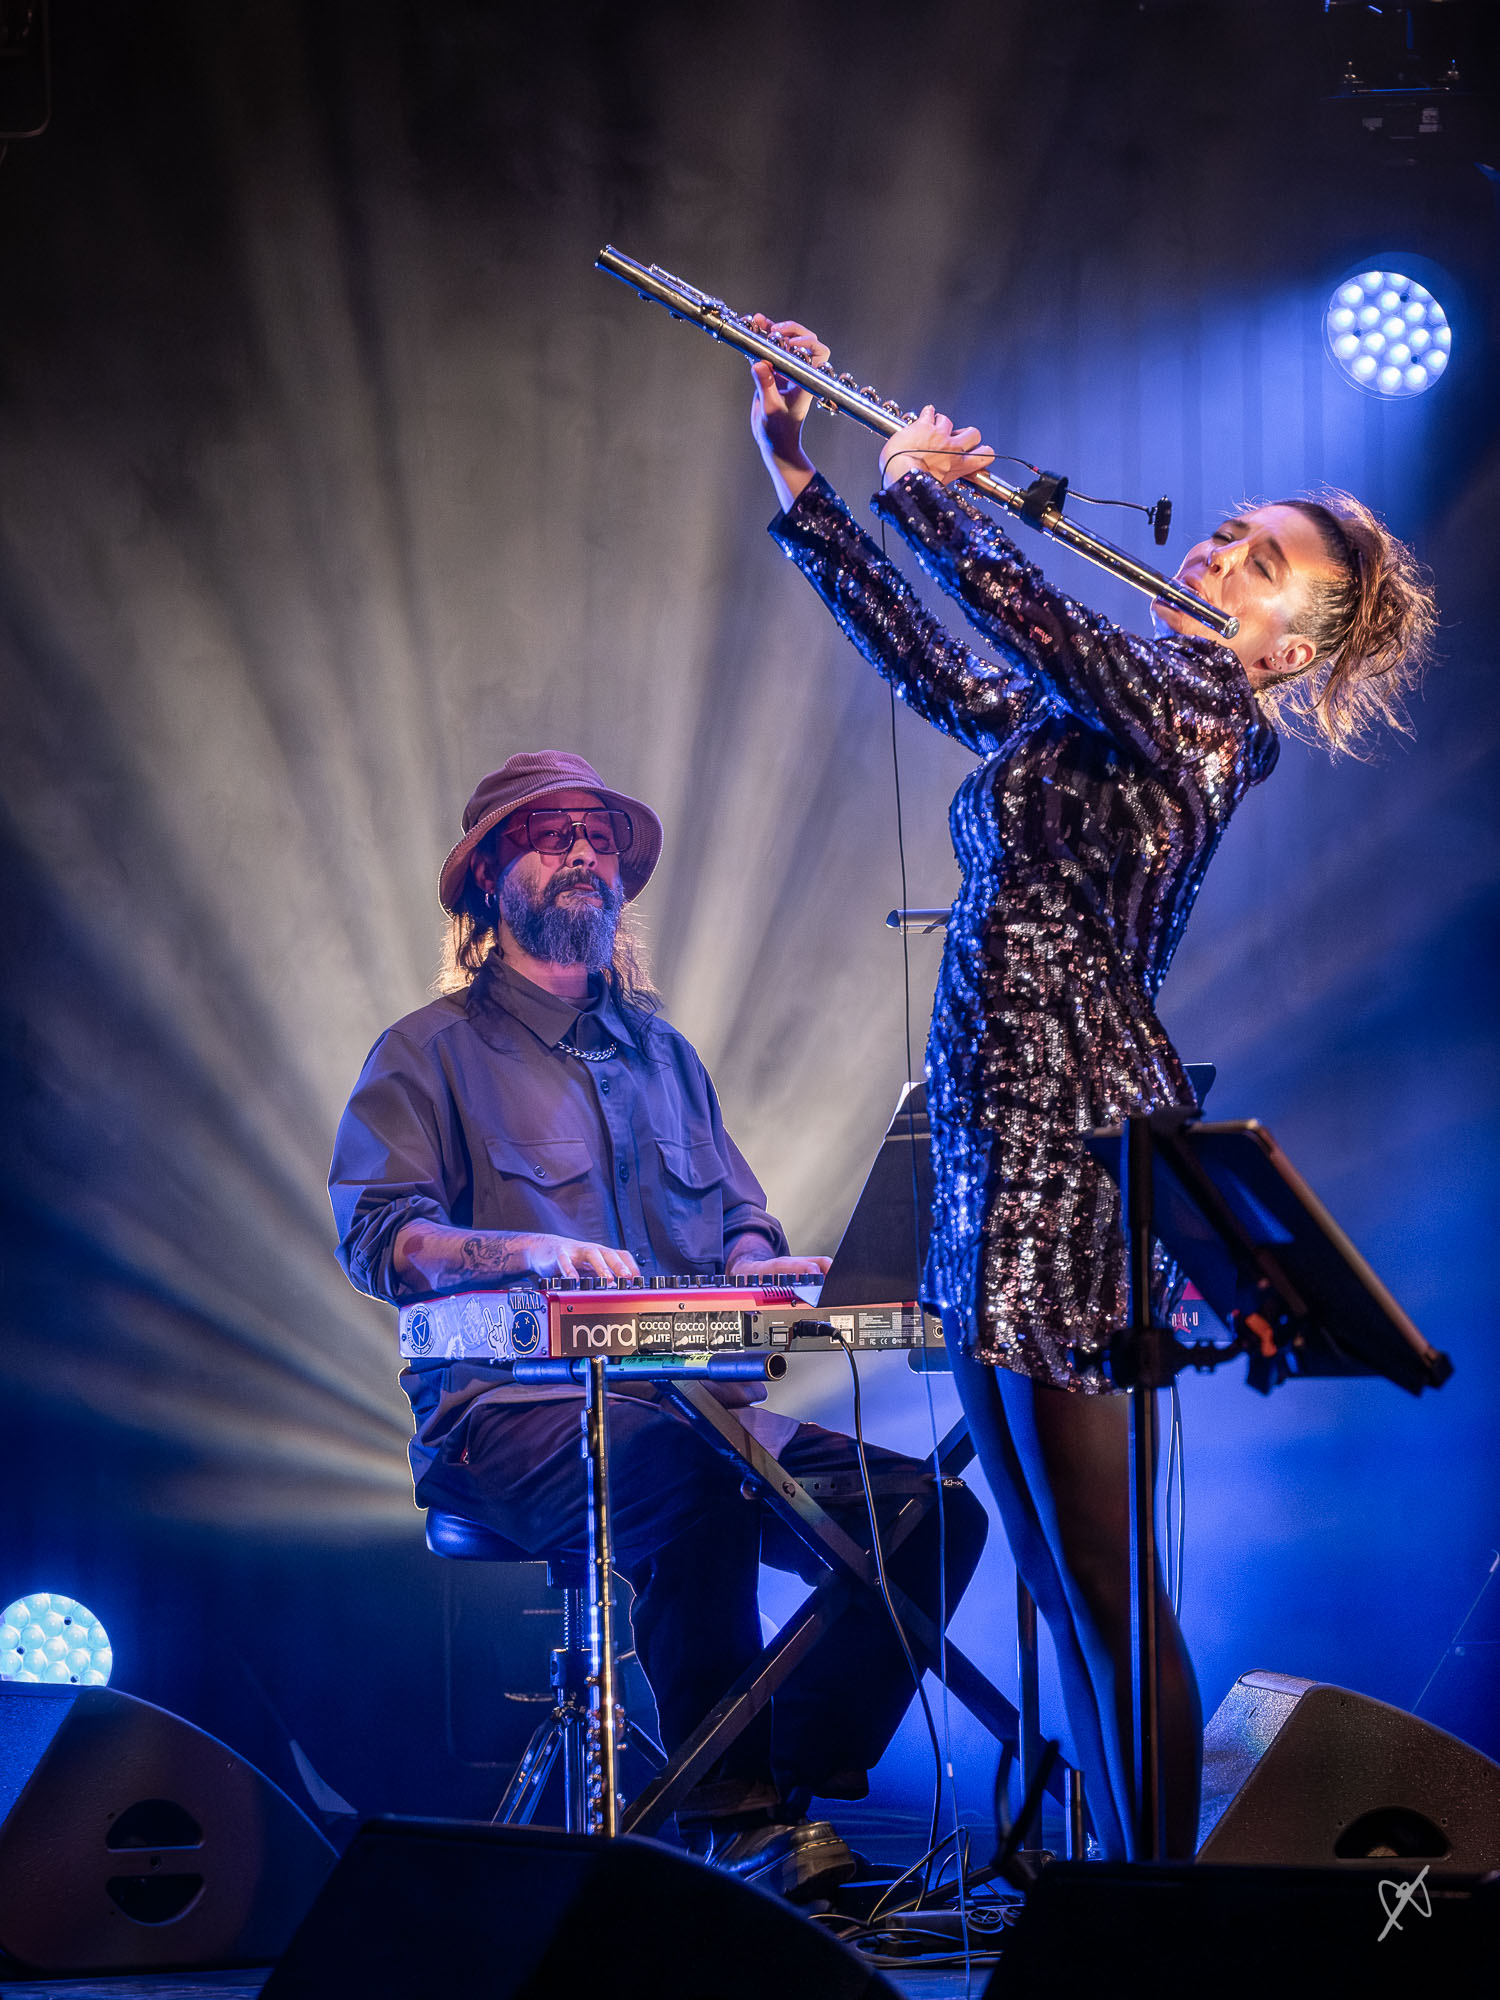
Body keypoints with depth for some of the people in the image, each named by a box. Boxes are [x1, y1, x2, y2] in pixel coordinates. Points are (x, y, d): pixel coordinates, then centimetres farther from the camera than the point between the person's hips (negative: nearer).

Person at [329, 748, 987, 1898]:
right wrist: (531, 1253, -25)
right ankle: (736, 1814, -31)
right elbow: (377, 1236, -7)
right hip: (509, 1407, -6)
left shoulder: (664, 1055, 26)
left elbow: (746, 1226, 24)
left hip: (691, 1405, 6)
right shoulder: (431, 1053, 7)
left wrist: (760, 1268, -2)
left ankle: (792, 1792, -14)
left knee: (932, 1513, -16)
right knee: (693, 1480, -39)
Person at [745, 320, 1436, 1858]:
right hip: (1003, 1148, 10)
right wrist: (794, 479, 24)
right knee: (1062, 1570, 10)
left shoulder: (1199, 702, -7)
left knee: (1093, 1572, -10)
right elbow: (928, 662, 26)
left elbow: (1010, 600, -18)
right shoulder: (1081, 709, 19)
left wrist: (921, 487, 0)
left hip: (1070, 1142, -9)